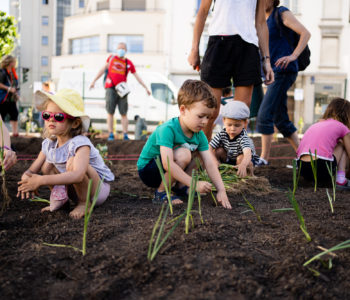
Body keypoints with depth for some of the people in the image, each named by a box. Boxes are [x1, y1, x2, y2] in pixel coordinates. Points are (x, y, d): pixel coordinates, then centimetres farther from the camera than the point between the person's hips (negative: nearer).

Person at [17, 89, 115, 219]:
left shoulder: (80, 143, -29)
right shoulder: (48, 144, -5)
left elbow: (78, 175, -46)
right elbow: (31, 170, -2)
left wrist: (41, 180, -46)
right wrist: (26, 179, -30)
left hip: (99, 189, -7)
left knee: (72, 162, -31)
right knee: (47, 165, -7)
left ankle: (84, 203, -13)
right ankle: (59, 199, 5)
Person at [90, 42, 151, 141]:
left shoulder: (128, 63, 11)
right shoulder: (111, 58, 13)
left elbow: (137, 76, 15)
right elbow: (103, 69, 19)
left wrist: (146, 88, 11)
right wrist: (94, 81, 18)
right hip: (111, 88, 0)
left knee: (123, 113, -2)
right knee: (110, 112, -4)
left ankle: (125, 135, 1)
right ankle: (110, 134, 0)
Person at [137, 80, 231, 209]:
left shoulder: (199, 135, -7)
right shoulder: (167, 129, -29)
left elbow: (210, 164, -11)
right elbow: (168, 164, -37)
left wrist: (221, 190, -23)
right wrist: (195, 184, -38)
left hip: (164, 171, 8)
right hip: (147, 170, -7)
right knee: (183, 154, -30)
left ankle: (181, 187, 4)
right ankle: (161, 193, -13)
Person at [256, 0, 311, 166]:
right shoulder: (264, 20, 20)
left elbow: (305, 33, -10)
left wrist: (293, 56, -21)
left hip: (284, 71, -9)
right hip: (273, 72, 9)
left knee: (264, 115, -14)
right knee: (280, 120, 9)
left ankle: (264, 158, -10)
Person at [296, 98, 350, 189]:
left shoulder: (316, 124, 28)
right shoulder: (342, 127, 12)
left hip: (302, 169, 6)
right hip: (322, 169, -6)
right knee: (343, 144, 21)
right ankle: (340, 180, 8)